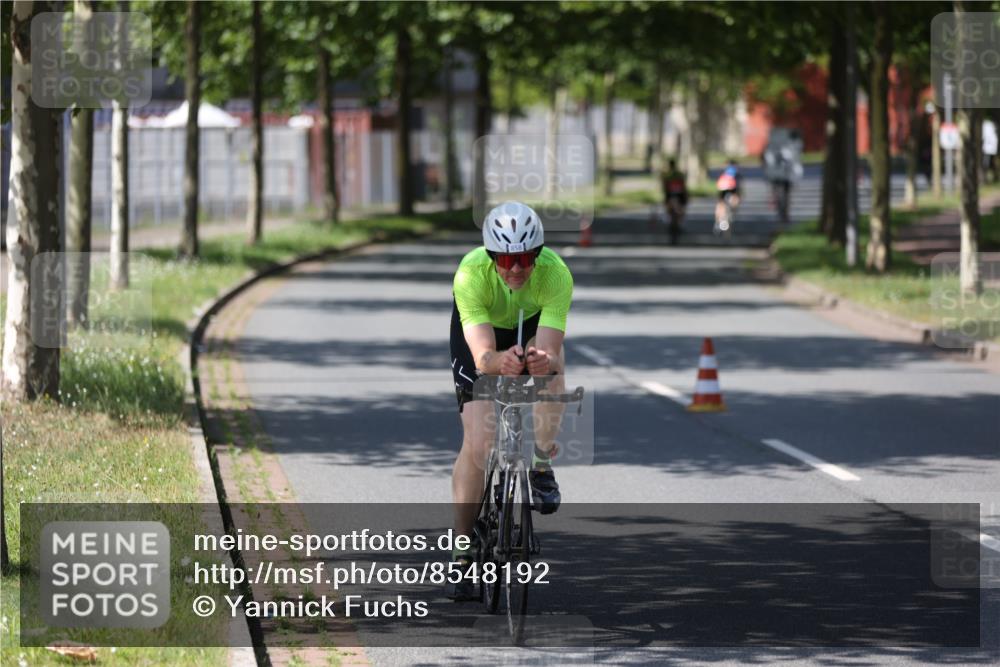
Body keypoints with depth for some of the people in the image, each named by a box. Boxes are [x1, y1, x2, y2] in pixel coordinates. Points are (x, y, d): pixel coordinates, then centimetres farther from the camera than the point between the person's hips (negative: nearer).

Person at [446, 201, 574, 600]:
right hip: (480, 332, -1)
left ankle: (541, 468, -11)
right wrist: (501, 361, -67)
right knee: (477, 444, -13)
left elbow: (550, 352, -42)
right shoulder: (471, 274, -38)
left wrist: (544, 360, -65)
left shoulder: (556, 274, -36)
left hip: (533, 327, 1)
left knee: (550, 367, -34)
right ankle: (462, 553, 0)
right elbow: (483, 356, -44)